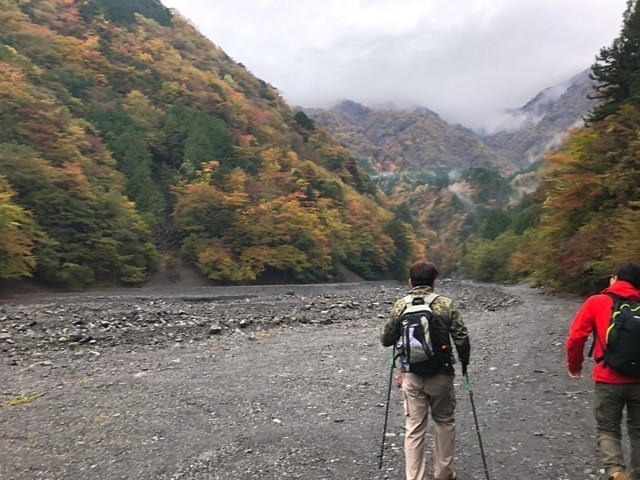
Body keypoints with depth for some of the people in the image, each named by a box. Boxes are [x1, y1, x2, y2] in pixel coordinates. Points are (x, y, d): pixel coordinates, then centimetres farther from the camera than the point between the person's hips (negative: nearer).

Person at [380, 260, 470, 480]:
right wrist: (464, 361, 11)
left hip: (412, 375, 1)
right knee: (444, 422, 20)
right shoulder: (446, 304, -8)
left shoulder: (400, 306, -4)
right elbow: (462, 338, -8)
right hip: (441, 374, 0)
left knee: (414, 428, 8)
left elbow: (386, 340, 3)